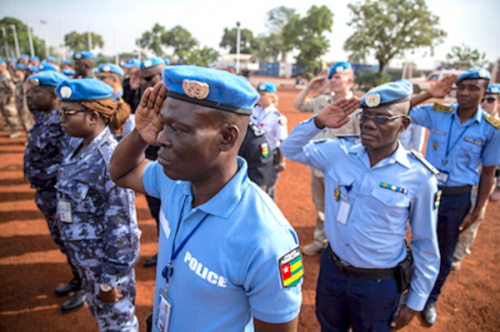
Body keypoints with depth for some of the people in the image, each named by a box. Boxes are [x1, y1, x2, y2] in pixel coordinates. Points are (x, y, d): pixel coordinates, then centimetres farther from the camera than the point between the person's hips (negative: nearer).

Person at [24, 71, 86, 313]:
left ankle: (85, 290, 27)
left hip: (60, 197, -10)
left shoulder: (62, 125, -25)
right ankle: (78, 279, 43)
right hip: (46, 194, 10)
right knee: (62, 240, 23)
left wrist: (61, 204, -23)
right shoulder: (44, 119, 6)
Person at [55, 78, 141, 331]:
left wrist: (110, 280, -19)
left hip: (107, 259, -8)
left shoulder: (111, 159, -26)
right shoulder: (78, 150, 1)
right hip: (83, 255, 8)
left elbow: (120, 223, -25)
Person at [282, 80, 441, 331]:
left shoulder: (419, 176, -15)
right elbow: (291, 149, 2)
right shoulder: (338, 153, -9)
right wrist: (318, 123, -17)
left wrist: (415, 303, 0)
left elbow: (425, 244, -6)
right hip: (331, 270, 3)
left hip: (379, 284, -3)